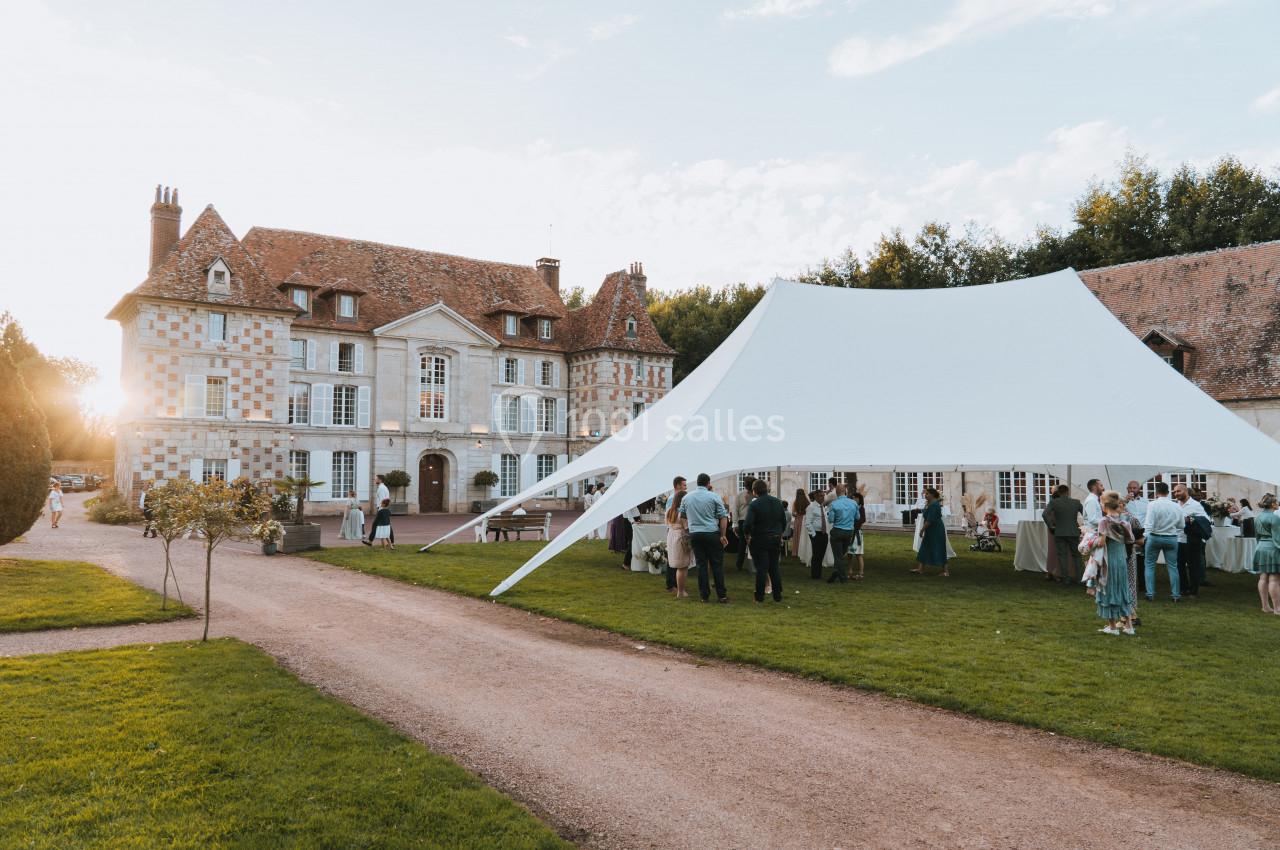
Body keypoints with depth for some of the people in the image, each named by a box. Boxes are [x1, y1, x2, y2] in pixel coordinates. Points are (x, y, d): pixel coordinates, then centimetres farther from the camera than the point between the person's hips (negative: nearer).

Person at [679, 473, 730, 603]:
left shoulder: (686, 498, 7)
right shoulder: (714, 497, -4)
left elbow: (682, 516, 15)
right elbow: (723, 517, -6)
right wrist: (723, 535, -4)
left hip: (694, 535, 3)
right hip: (712, 534, -3)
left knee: (701, 565, 7)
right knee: (717, 565, 3)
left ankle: (704, 595, 8)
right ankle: (721, 595, 3)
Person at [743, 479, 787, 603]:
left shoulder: (754, 504, -14)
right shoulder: (778, 502, 4)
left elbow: (747, 523, -20)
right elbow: (784, 521, 9)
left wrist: (747, 536, -4)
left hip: (759, 540, -5)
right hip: (776, 540, 5)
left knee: (761, 568, 0)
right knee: (774, 568, 11)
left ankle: (760, 596, 4)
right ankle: (777, 595, 13)